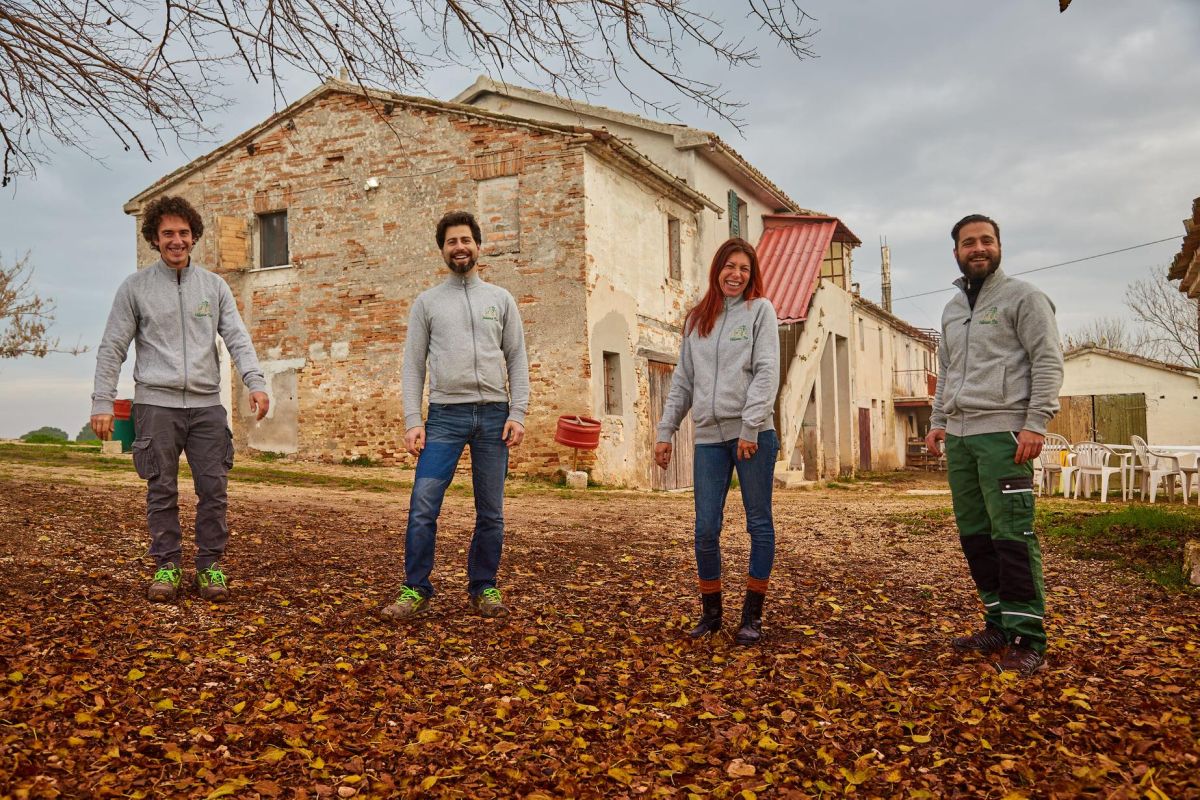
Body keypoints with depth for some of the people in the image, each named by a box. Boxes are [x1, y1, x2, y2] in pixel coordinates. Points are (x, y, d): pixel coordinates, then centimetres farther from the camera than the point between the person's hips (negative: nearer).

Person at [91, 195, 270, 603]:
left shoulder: (214, 286, 10)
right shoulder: (135, 287, 4)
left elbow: (237, 339, 3)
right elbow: (112, 348, 4)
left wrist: (255, 382, -13)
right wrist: (102, 402, -3)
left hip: (207, 405, 1)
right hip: (157, 404, -1)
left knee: (213, 489, 1)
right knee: (162, 492, 4)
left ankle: (210, 565, 12)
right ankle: (167, 565, 16)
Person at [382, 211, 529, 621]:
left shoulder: (501, 299, 11)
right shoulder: (427, 302, 9)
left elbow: (517, 360, 8)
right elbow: (413, 365, 5)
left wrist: (517, 413, -3)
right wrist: (413, 421, -5)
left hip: (493, 415, 1)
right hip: (445, 415, -1)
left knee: (491, 512, 7)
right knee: (423, 507, -8)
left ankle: (484, 588, 20)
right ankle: (416, 591, 4)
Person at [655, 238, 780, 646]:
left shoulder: (760, 310, 3)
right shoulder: (696, 319, 15)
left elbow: (766, 372, -7)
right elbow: (683, 381, 16)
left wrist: (750, 427, -16)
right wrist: (665, 431, 10)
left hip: (753, 434, -3)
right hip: (708, 438, 3)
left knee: (759, 524, 4)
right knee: (705, 529, 1)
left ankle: (752, 615, 14)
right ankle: (710, 612, 17)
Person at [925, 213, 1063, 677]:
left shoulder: (1022, 297, 1)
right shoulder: (952, 309, 21)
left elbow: (1048, 362, -6)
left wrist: (1036, 423, -14)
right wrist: (938, 421, 16)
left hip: (1002, 433, -7)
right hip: (958, 437, 7)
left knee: (1011, 536, -10)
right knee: (974, 536, 7)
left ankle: (1028, 640, -4)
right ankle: (1000, 625, 17)